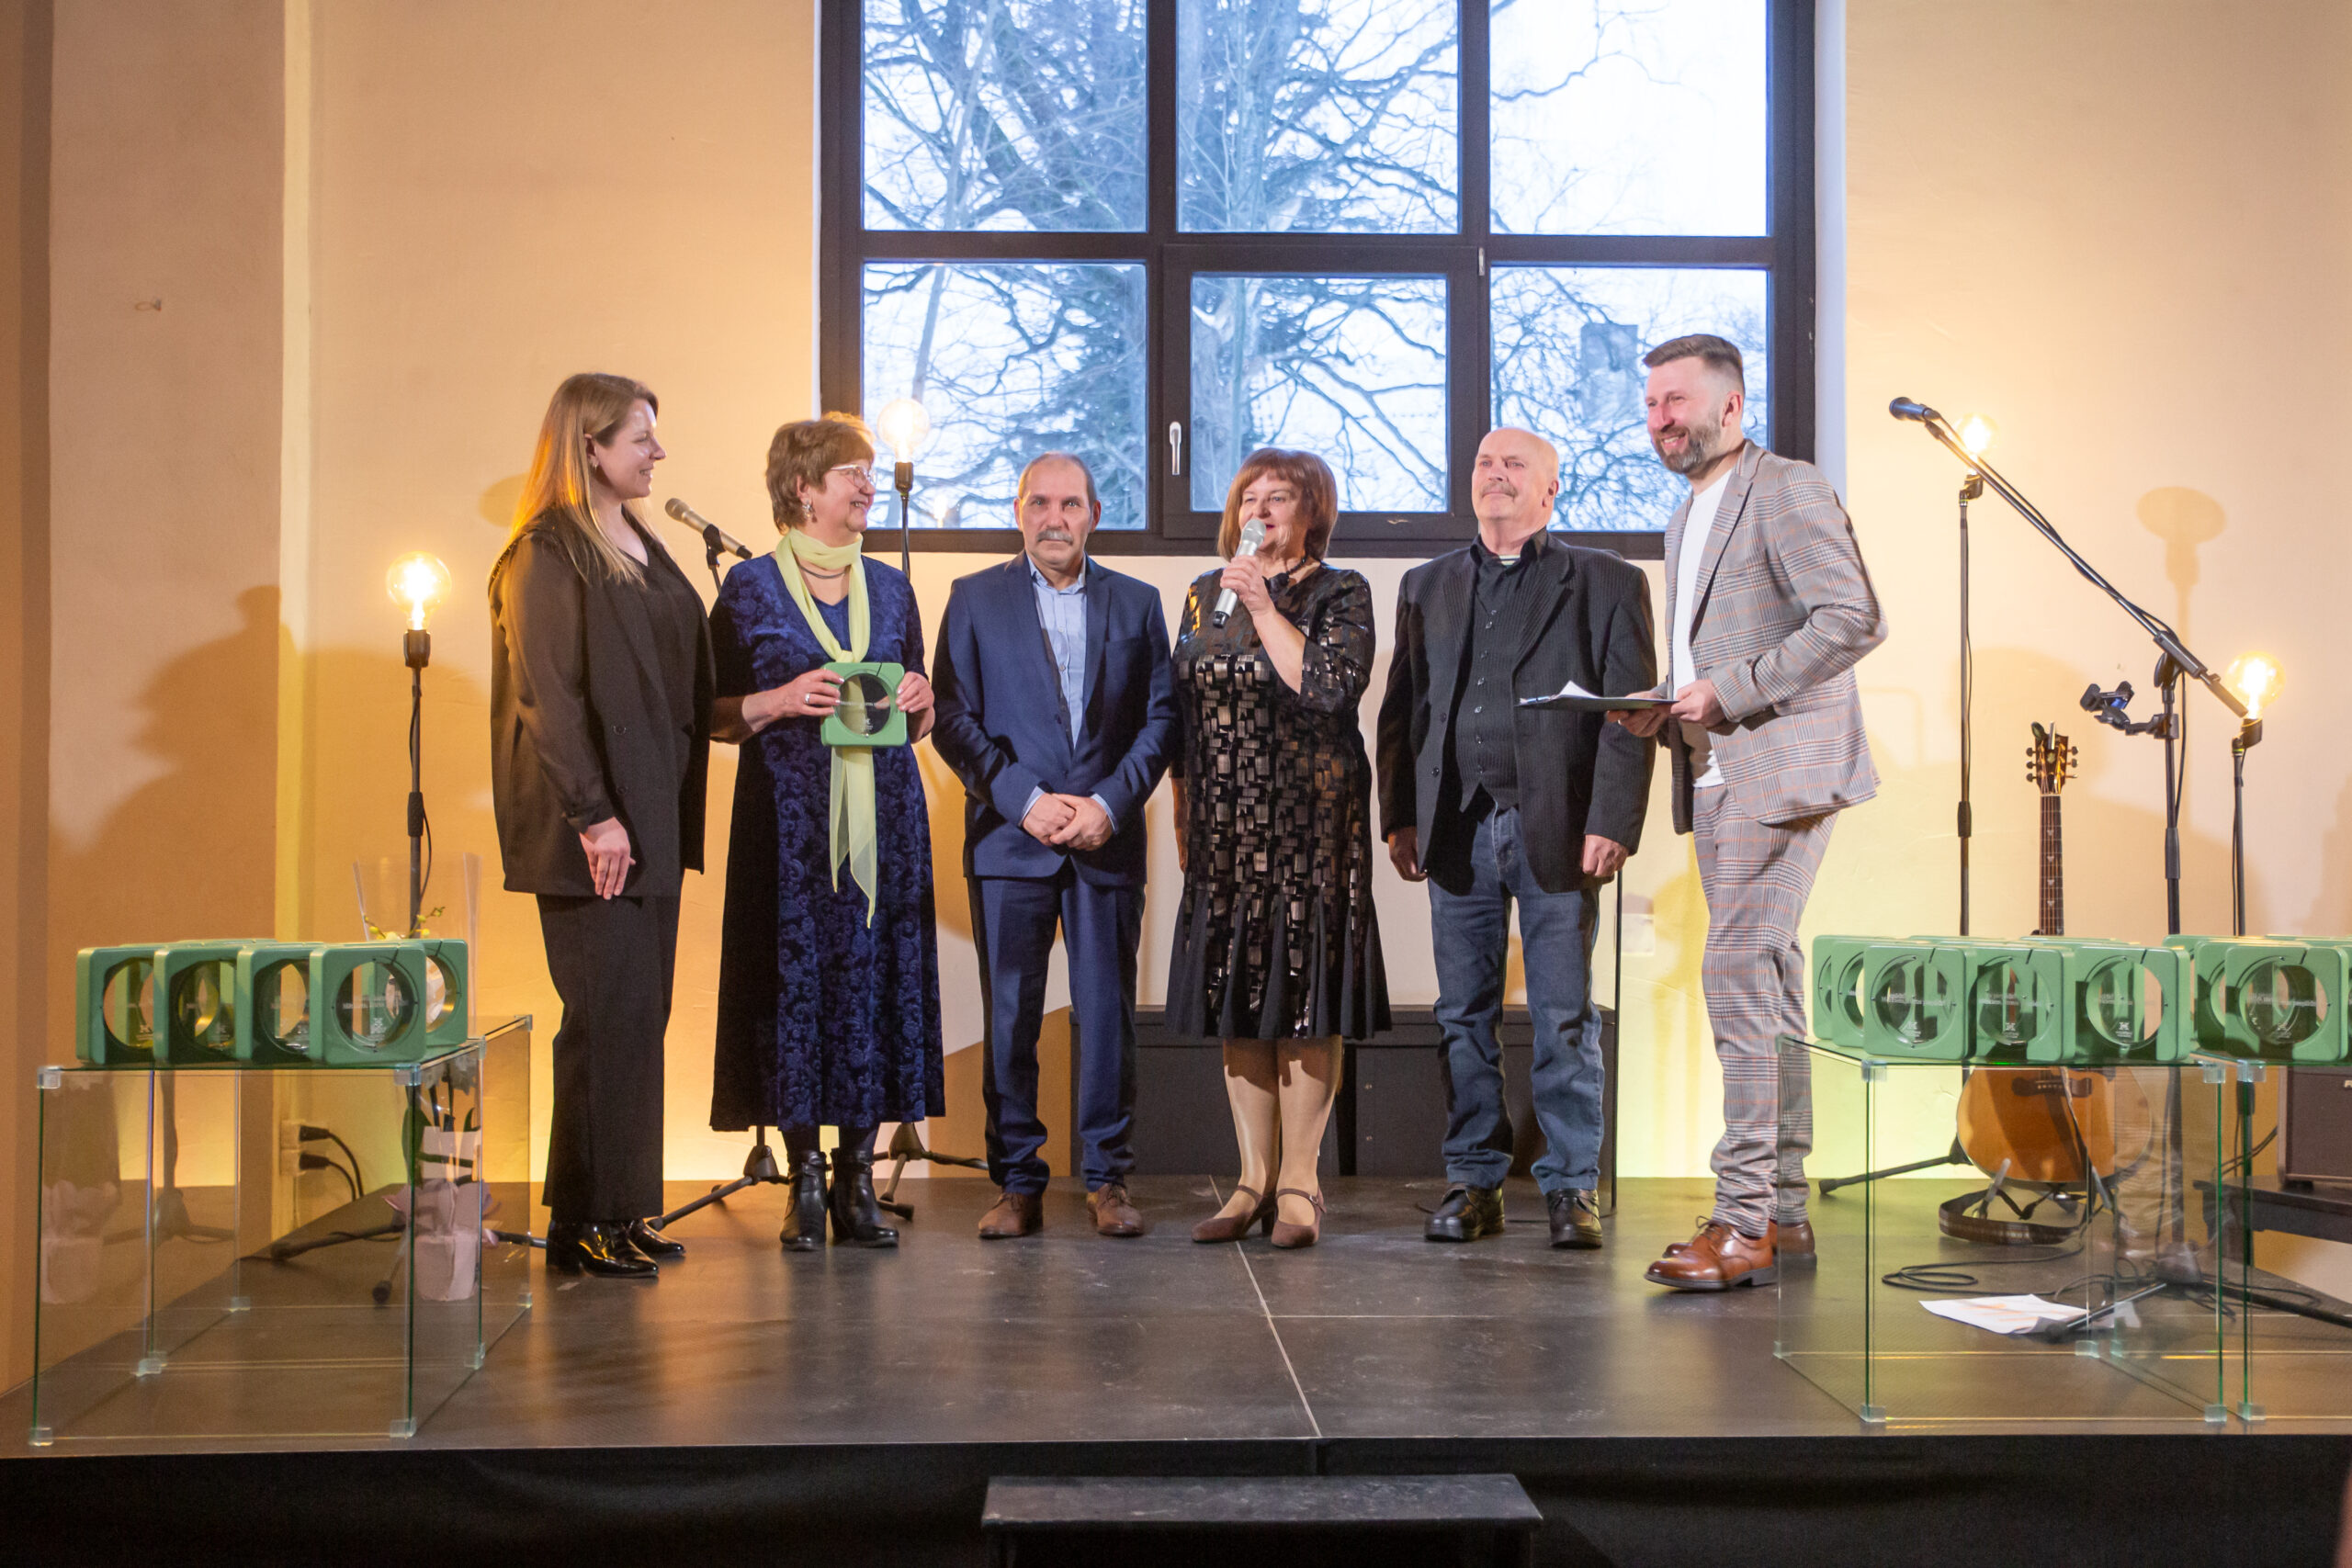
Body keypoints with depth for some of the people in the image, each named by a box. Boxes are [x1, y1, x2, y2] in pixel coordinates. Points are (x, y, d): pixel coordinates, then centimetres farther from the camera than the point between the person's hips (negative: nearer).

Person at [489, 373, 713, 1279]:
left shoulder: (641, 550, 17)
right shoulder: (546, 556, -9)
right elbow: (547, 695, -16)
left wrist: (674, 815, 12)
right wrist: (594, 815, -20)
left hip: (649, 820, 8)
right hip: (592, 830, -8)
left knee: (641, 1016, 9)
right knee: (608, 1017, -5)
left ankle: (624, 1208, 16)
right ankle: (584, 1223, 3)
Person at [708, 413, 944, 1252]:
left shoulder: (890, 587, 14)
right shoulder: (750, 586, 3)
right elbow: (716, 715, 2)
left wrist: (918, 700, -2)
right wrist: (780, 702, -15)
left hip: (884, 814, 3)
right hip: (789, 813, -3)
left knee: (875, 977, 0)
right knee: (795, 977, -5)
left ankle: (857, 1178, 8)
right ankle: (804, 1176, 5)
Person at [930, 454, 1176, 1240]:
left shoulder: (1137, 602, 11)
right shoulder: (975, 599, 7)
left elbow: (1161, 717, 7)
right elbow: (953, 718, 1)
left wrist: (1111, 802, -7)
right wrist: (1025, 799, -10)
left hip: (1108, 840, 1)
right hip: (1008, 837, -1)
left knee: (1108, 1014, 1)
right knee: (1009, 1016, 0)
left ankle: (1108, 1179, 11)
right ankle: (1017, 1183, 9)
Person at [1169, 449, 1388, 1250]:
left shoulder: (1339, 593, -1)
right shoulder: (1205, 594, 13)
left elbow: (1332, 687, -17)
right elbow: (1181, 715, 16)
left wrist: (1264, 607, -15)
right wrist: (1182, 816, 12)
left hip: (1309, 818, -5)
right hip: (1225, 823, 5)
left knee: (1302, 991, -4)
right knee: (1235, 998, 5)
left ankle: (1299, 1183, 3)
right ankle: (1254, 1179, 13)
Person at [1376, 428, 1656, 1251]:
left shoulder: (1606, 582, 5)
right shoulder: (1428, 586, 16)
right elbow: (1402, 710, 15)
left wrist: (1612, 824, -11)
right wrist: (1399, 817, 5)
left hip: (1557, 830, -3)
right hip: (1458, 831, 3)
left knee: (1566, 1017, 0)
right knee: (1464, 1015, 6)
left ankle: (1572, 1188, 8)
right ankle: (1473, 1183, 14)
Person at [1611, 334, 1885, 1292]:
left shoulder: (1787, 491, -6)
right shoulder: (1686, 519, 22)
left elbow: (1853, 619, -17)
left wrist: (1728, 692, -18)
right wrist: (1662, 714, 9)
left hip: (1779, 772, -9)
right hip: (1717, 780, 9)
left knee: (1738, 979, -15)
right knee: (1767, 988, 10)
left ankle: (1742, 1222, -12)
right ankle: (1784, 1214, 15)